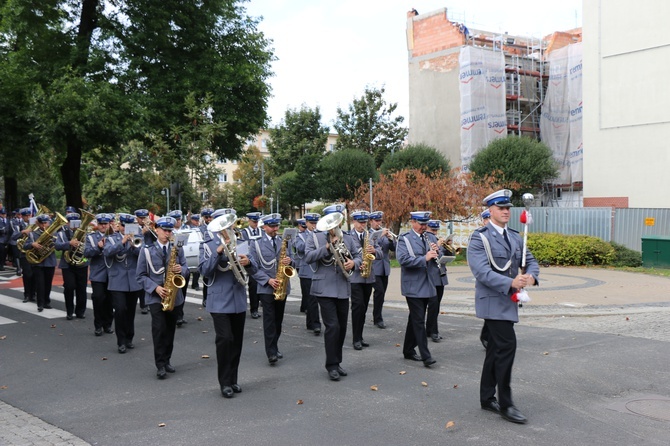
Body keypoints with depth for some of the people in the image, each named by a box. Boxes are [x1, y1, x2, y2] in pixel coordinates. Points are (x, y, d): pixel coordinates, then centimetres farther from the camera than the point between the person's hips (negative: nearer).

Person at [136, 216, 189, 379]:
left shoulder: (177, 249, 6)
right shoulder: (146, 250, -2)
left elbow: (185, 269, 6)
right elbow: (141, 275, -2)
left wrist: (181, 270, -18)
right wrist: (156, 288, -16)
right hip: (155, 296, -3)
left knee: (170, 329, 10)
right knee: (159, 329, -14)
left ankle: (166, 361, 23)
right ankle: (160, 365, -7)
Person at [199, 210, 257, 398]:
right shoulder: (208, 245, -1)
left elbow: (252, 271, 9)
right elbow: (204, 270, -13)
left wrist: (248, 262, -13)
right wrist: (218, 252, -23)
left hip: (239, 300, 5)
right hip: (219, 301, -5)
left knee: (236, 342, 8)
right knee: (225, 339, -14)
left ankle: (233, 380, 20)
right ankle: (225, 383, -3)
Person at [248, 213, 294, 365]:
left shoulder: (284, 241, 10)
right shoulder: (256, 243, -2)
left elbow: (291, 260, 13)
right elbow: (253, 267, -6)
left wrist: (289, 261, -11)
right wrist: (268, 280, -17)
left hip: (282, 286, 4)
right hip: (266, 287, -4)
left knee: (278, 318, 11)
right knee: (269, 318, -9)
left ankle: (274, 347, 23)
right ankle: (271, 352, -9)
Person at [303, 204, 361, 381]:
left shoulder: (347, 238, 11)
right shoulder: (315, 237, 0)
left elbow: (357, 256, 14)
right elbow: (308, 257, -12)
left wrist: (353, 262, -9)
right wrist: (327, 247, -20)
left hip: (343, 289, 5)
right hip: (325, 289, -5)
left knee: (342, 327, 10)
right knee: (332, 326, -10)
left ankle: (337, 362, 24)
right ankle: (331, 365, 1)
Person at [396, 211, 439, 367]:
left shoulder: (427, 238, 15)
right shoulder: (404, 239, -6)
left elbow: (433, 259, 18)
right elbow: (403, 259, -20)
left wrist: (434, 252, -4)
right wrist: (424, 258, -26)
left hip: (426, 286, 7)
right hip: (413, 286, -7)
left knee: (415, 319, 14)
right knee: (419, 320, -9)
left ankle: (408, 350, 24)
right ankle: (426, 356, -9)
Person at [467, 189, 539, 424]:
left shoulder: (515, 237, 14)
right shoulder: (479, 238, -10)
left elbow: (530, 260, 12)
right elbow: (482, 271, -20)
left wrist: (531, 276, -11)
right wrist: (510, 283, -30)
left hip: (509, 301, 8)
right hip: (492, 301, -8)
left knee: (496, 349, 13)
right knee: (507, 345, -13)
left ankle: (487, 398, 24)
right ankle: (505, 404, -4)